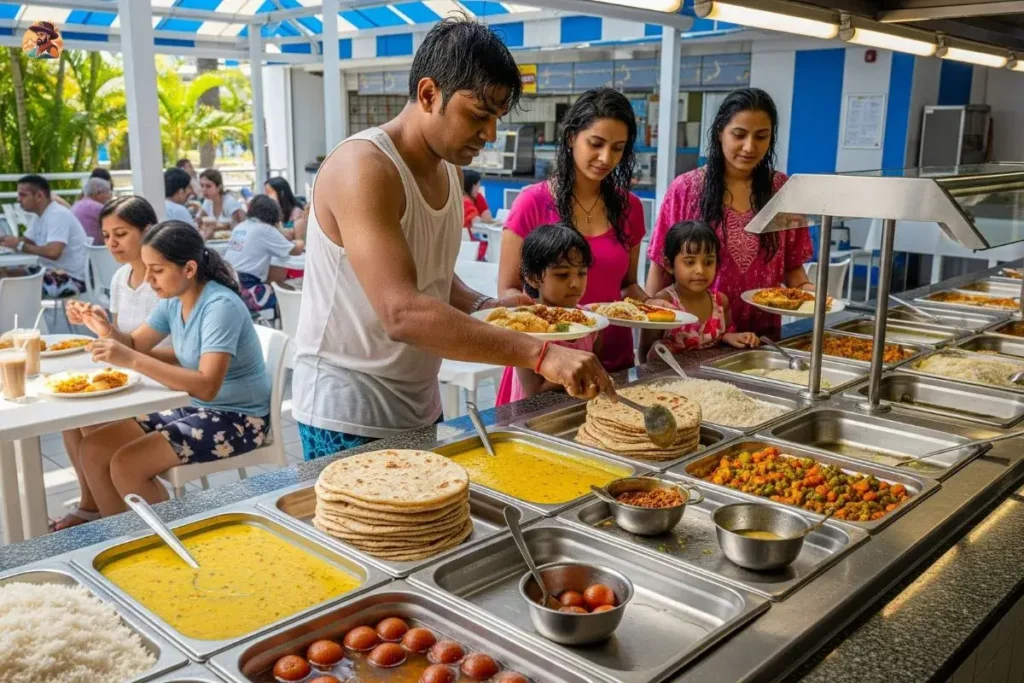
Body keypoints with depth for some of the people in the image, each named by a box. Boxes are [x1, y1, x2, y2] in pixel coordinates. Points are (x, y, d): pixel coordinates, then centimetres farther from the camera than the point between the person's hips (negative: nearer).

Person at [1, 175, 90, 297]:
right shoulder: (41, 217, 13)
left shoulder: (58, 215, -18)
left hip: (72, 279, -9)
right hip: (56, 273, 9)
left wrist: (19, 245, -18)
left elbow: (53, 252, -30)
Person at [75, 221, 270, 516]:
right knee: (93, 448, 2)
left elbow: (207, 386, -33)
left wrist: (132, 360, -36)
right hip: (197, 408, 9)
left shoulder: (220, 305, -24)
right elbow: (135, 344, 13)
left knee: (126, 465, -20)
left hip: (239, 419, -9)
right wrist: (108, 331, -9)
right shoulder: (173, 301, 2)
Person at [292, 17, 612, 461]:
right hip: (348, 417, -8)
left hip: (419, 407, 8)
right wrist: (540, 354, -37)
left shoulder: (448, 170, 6)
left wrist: (484, 307, -2)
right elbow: (403, 313, -33)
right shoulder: (363, 169, -22)